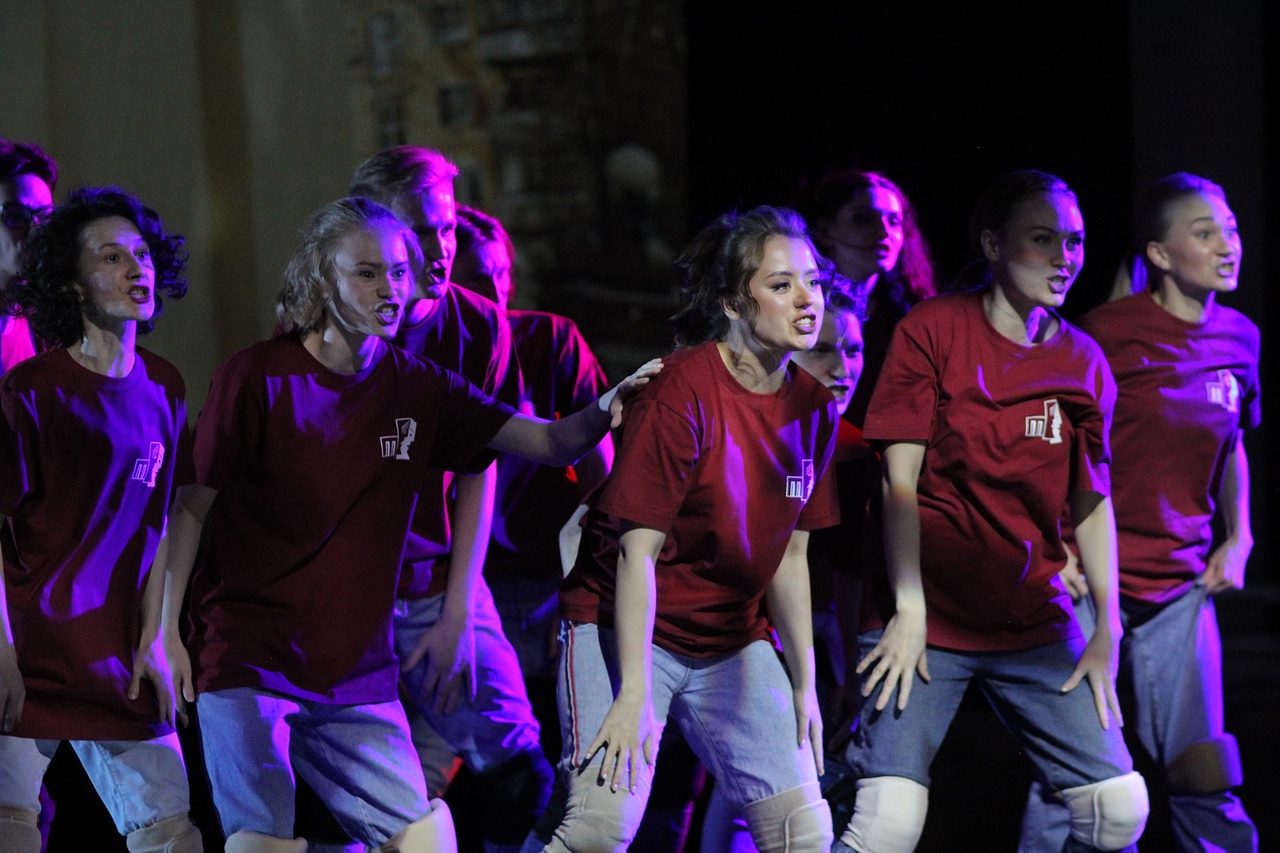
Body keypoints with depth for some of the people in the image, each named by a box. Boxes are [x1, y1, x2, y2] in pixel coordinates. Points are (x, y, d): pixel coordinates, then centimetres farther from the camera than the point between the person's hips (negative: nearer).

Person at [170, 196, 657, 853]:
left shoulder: (417, 388, 6)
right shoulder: (256, 379, -6)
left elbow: (551, 442, 2)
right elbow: (192, 506, -3)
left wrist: (603, 411, -20)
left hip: (357, 673, 5)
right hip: (248, 661, -5)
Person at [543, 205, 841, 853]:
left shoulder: (812, 405, 2)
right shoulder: (682, 392, -17)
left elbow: (788, 557, 9)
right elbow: (638, 549, -18)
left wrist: (805, 685, 7)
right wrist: (634, 694, -21)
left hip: (734, 643, 6)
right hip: (626, 629, -6)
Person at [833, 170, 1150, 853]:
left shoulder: (1083, 362, 7)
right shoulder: (931, 331, -4)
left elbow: (1091, 502, 10)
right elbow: (900, 479, -7)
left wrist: (1108, 628, 2)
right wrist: (908, 610, -13)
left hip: (1034, 620, 4)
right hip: (928, 614, -4)